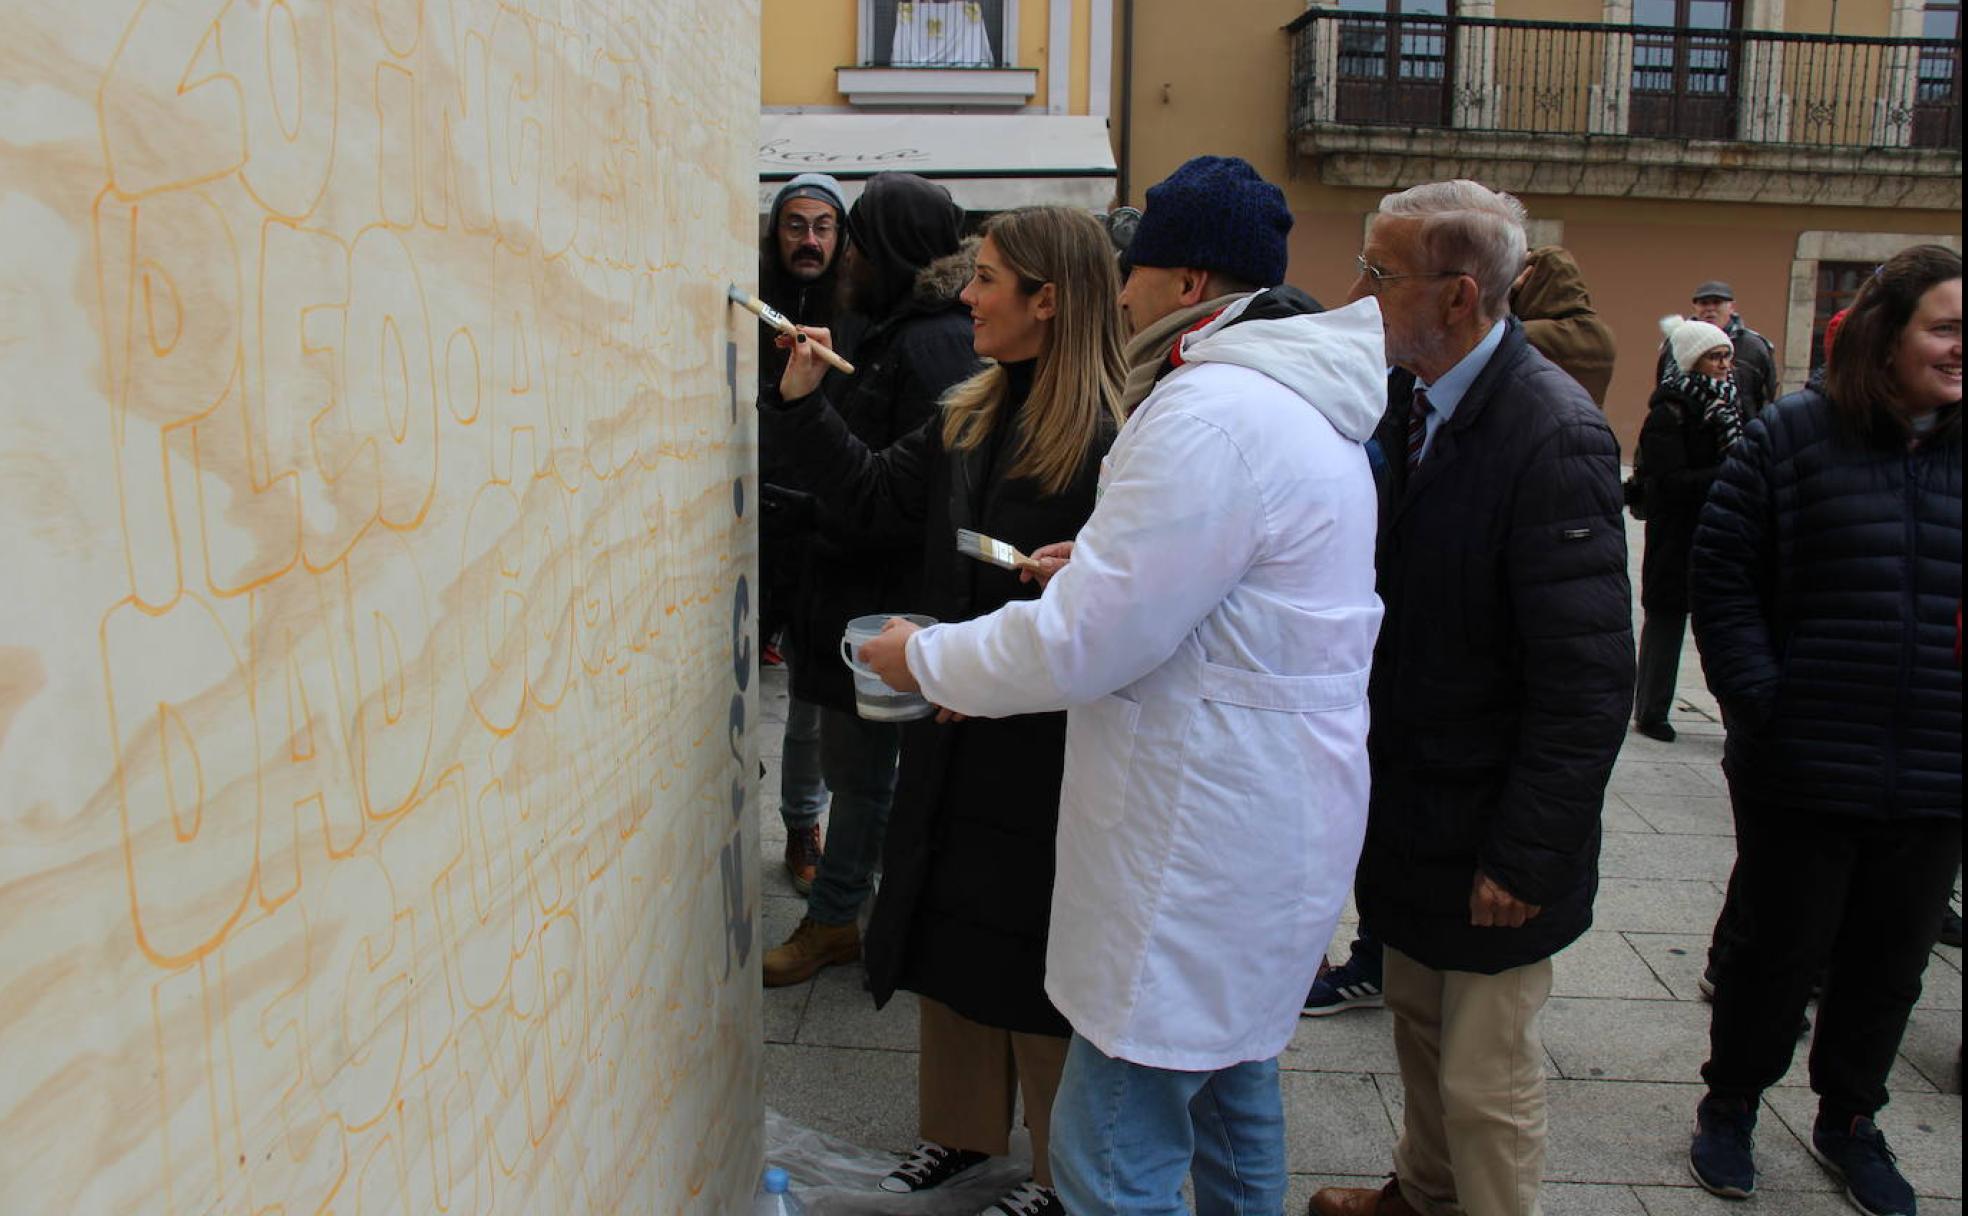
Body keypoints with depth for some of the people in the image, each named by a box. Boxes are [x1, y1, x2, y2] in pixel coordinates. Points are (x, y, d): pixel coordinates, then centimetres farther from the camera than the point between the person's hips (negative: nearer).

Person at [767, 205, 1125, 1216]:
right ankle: (963, 1128, 42)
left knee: (1037, 957, 9)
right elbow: (871, 494, 11)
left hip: (1046, 753, -7)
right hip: (954, 735, 8)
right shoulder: (970, 418, 5)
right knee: (952, 938, 20)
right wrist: (802, 398, 3)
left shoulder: (1108, 444, -20)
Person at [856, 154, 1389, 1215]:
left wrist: (925, 658, -7)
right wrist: (1105, 563, 9)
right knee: (1229, 1087, 27)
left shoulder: (1212, 413, -22)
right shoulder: (1303, 401, 12)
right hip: (1265, 813, 11)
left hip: (1205, 839, -11)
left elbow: (1081, 644, -22)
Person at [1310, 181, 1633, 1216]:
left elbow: (1589, 682, -23)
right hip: (1409, 809, 8)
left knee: (1485, 1082, 8)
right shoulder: (1403, 400, 1)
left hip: (1489, 838, -7)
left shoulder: (1554, 438, -23)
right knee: (1419, 1025, 25)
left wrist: (1526, 857, -20)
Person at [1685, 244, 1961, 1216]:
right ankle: (1730, 1104, 32)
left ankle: (1849, 1120, 39)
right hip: (1804, 766, -4)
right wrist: (1757, 698, -14)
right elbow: (1722, 574, -7)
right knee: (1780, 949, 10)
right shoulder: (1793, 436, -6)